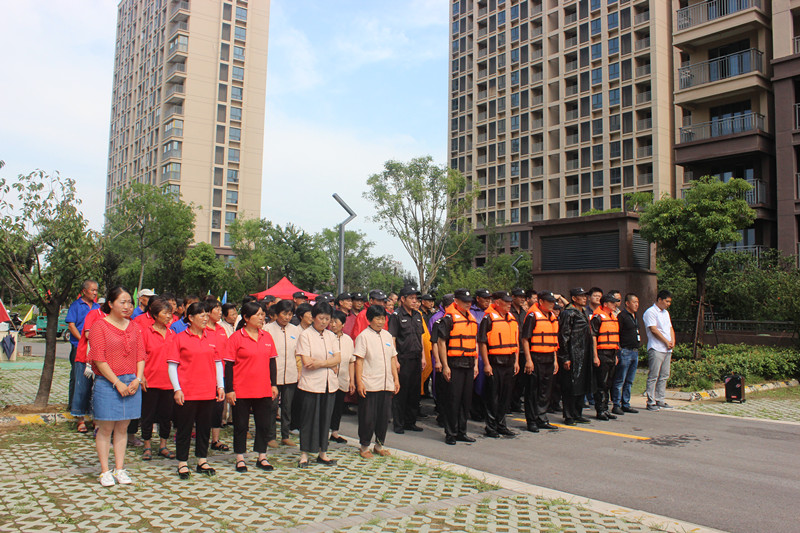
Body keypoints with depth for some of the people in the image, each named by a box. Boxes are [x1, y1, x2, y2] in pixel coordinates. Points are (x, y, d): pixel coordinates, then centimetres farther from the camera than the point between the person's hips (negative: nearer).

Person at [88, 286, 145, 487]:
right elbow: (99, 359, -10)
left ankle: (119, 469, 19)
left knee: (123, 428, 10)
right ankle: (105, 471, 13)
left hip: (131, 383, 5)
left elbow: (141, 356, 9)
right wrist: (117, 383, -12)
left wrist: (137, 379, -5)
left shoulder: (134, 327, 10)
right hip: (107, 383, -4)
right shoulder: (99, 326, -5)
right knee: (106, 428, 3)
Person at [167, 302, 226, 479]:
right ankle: (182, 463, 17)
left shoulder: (212, 338, 9)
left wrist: (220, 386, 7)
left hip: (208, 391, 4)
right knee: (184, 427, 5)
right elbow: (172, 365, -4)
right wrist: (177, 389, -11)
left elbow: (218, 363, 13)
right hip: (187, 392, -4)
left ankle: (202, 461, 23)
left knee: (205, 427, 11)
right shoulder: (180, 338, -3)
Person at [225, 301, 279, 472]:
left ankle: (262, 457, 23)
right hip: (241, 391, -4)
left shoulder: (267, 337, 6)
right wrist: (229, 389, -11)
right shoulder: (236, 337, -7)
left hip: (264, 390, 4)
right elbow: (229, 364, -8)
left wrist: (273, 384, 8)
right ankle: (240, 459, 20)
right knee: (241, 425, 7)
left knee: (263, 424, 10)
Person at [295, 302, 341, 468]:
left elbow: (338, 358, 2)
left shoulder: (331, 336, 12)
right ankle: (304, 454, 11)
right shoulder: (305, 334, -4)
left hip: (329, 384, 5)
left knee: (325, 418, 9)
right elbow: (307, 362, -12)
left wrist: (320, 363, -14)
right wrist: (330, 365, -8)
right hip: (311, 384, -5)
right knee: (309, 419, 0)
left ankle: (323, 453, 20)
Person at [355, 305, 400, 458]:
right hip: (369, 384, -5)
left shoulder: (387, 335, 13)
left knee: (384, 415, 10)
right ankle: (364, 447, 15)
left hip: (386, 384, 5)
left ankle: (379, 444, 24)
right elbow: (359, 360, -7)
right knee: (368, 417, 1)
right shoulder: (363, 336, -4)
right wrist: (359, 382, -12)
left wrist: (396, 378, 13)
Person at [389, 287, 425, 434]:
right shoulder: (396, 316, -7)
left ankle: (410, 422, 23)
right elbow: (392, 339, -10)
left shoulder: (417, 316, 13)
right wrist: (395, 360, -14)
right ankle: (398, 424, 11)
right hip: (403, 360, -6)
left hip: (416, 360, 6)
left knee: (414, 392, 11)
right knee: (400, 392, 1)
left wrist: (423, 357, 13)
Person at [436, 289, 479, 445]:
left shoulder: (471, 319, 15)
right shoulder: (449, 318, -7)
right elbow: (441, 342, -10)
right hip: (454, 364, -7)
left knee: (466, 399, 11)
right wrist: (445, 366, -14)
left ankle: (462, 432, 21)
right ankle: (450, 433, 7)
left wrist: (476, 364, 15)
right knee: (453, 399, -3)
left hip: (469, 365, 7)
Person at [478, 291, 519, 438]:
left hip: (509, 362, 7)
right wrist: (486, 364, -15)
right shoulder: (489, 318, -9)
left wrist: (516, 361, 14)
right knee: (492, 396, 1)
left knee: (506, 395, 13)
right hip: (495, 362, -7)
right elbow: (482, 342, -12)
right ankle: (491, 427, 11)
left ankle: (501, 424, 24)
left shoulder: (512, 318, 13)